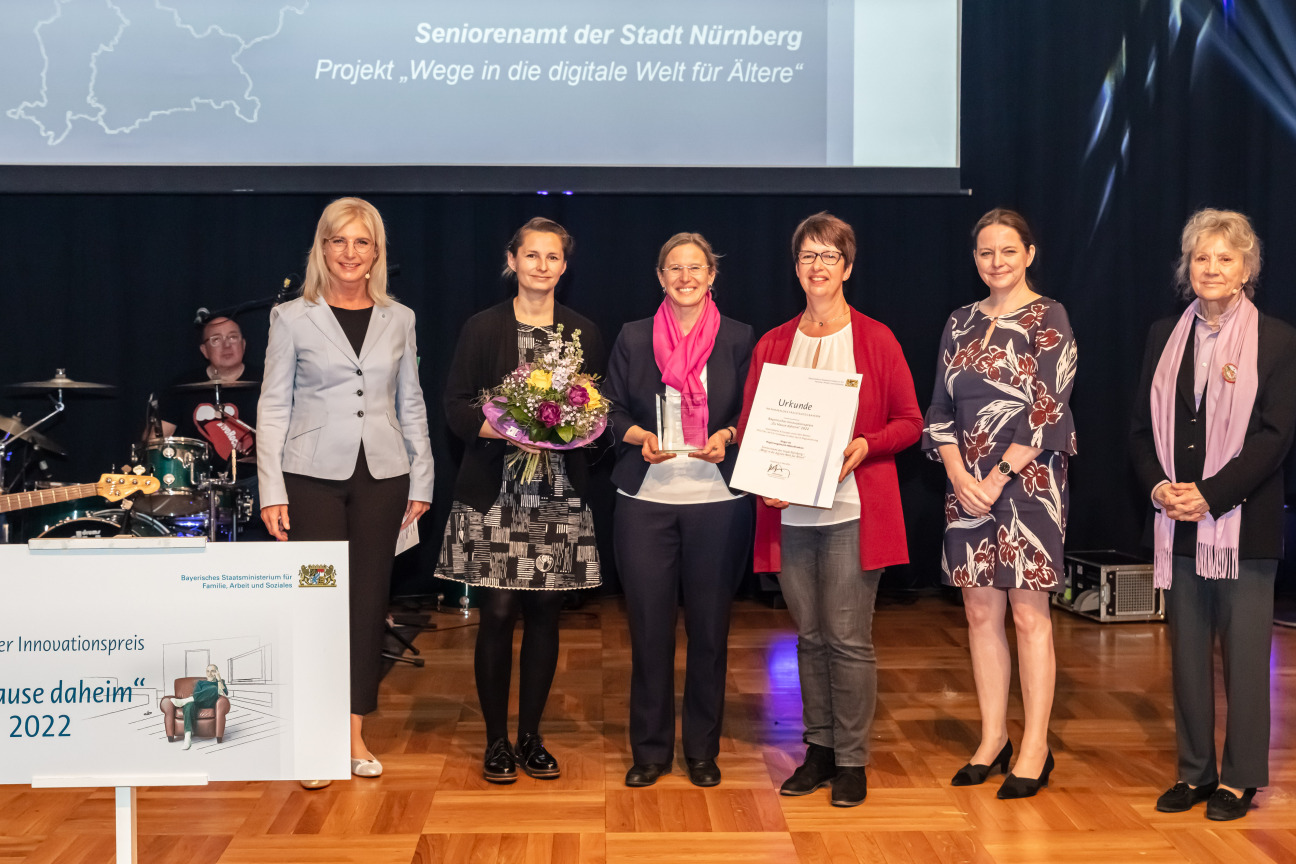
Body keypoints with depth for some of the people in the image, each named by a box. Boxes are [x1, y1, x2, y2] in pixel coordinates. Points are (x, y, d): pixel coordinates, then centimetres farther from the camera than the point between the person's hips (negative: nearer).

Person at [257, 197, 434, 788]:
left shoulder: (398, 319, 9)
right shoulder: (292, 318, 2)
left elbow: (411, 404, 13)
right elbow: (273, 407, 1)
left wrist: (421, 479, 8)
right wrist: (272, 491, -5)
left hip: (382, 475, 3)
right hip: (314, 475, -2)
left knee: (369, 602, 6)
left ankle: (355, 733, 17)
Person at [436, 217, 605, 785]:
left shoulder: (584, 333, 11)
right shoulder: (482, 329, 4)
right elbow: (457, 408, 0)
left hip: (560, 497, 2)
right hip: (495, 496, -2)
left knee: (545, 614, 4)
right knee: (497, 614, -2)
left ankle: (531, 736, 18)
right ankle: (496, 741, 11)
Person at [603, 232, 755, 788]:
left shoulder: (739, 339, 6)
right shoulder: (633, 338, 8)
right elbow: (613, 412, 9)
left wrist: (726, 436, -12)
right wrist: (640, 437, -10)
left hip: (718, 500, 0)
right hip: (645, 500, 1)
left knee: (709, 627, 5)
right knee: (649, 625, 3)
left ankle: (703, 749, 20)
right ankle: (650, 749, 18)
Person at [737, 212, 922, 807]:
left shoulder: (875, 339, 3)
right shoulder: (772, 345, 11)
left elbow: (910, 422, 3)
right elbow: (749, 427, 12)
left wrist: (864, 446, -14)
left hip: (852, 510, -3)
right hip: (788, 511, 3)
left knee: (848, 637, -4)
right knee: (809, 635, 10)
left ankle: (852, 760, 9)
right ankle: (819, 749, 22)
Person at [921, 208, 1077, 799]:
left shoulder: (1048, 319, -3)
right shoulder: (961, 323, 12)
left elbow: (1047, 410, -10)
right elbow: (941, 408, 9)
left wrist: (998, 477, -14)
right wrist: (957, 474, -6)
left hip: (1028, 481, -5)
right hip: (967, 483, 5)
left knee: (1029, 614, -1)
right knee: (980, 611, 8)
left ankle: (1035, 748, 8)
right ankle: (993, 738, 19)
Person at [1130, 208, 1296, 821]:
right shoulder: (1165, 336, 11)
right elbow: (1141, 427, 9)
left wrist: (1211, 494, -16)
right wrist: (1158, 486, -8)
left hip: (1244, 523, -4)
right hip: (1178, 524, 4)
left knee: (1244, 653, 3)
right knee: (1186, 650, 10)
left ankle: (1239, 778, 16)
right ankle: (1194, 771, 21)